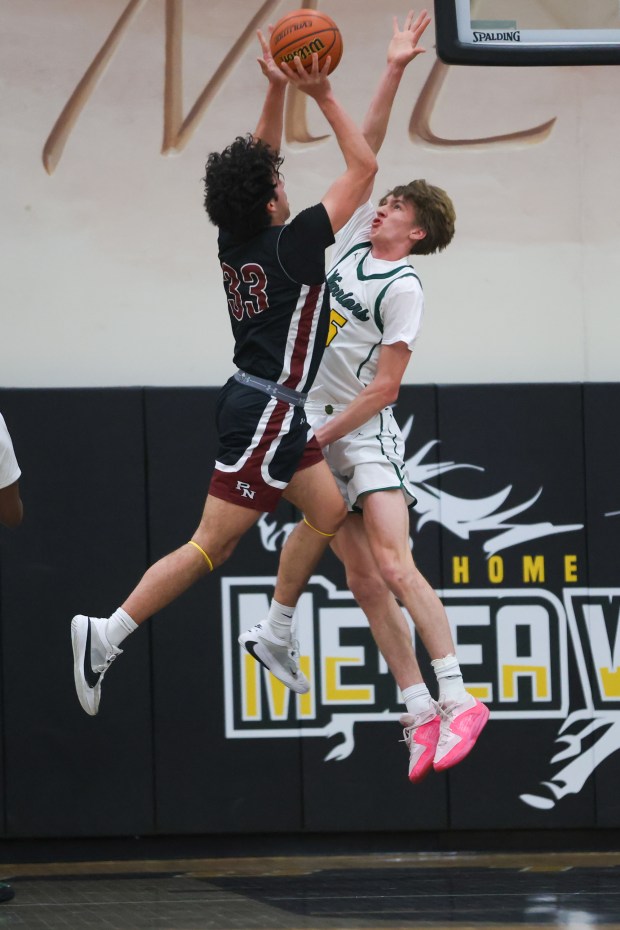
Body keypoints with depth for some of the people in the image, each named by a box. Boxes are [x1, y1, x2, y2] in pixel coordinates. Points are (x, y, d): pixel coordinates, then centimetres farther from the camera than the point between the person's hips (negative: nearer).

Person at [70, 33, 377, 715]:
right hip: (266, 411, -9)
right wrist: (323, 97, -11)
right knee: (212, 545, -7)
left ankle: (273, 633, 22)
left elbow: (258, 166, 16)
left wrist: (277, 91, 6)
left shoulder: (234, 240, 1)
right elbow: (362, 167, -15)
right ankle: (106, 636, -7)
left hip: (268, 408, 9)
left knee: (328, 512, 18)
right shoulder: (291, 245, -18)